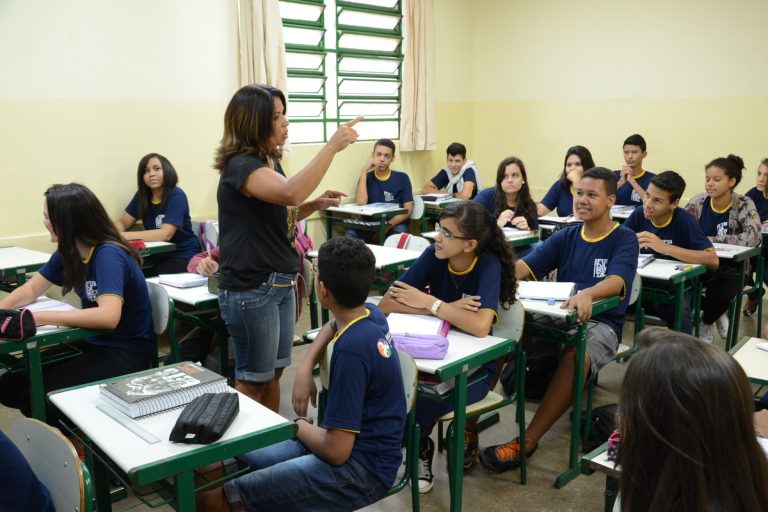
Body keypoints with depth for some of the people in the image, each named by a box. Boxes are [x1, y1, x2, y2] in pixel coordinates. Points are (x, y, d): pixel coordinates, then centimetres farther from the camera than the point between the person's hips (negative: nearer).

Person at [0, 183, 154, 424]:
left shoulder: (108, 255, -24)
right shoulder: (68, 252, 1)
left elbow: (108, 316, -38)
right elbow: (31, 289, 11)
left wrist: (39, 317, -34)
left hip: (127, 353, -8)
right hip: (92, 342, 8)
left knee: (35, 398, -19)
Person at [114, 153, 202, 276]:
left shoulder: (176, 196, -16)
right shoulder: (142, 195, 3)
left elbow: (165, 234, -27)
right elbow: (122, 223, 7)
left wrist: (124, 236, -31)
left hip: (183, 256, -5)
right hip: (158, 255, 5)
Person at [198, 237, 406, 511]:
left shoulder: (351, 350, -27)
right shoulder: (372, 314, -2)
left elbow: (336, 451, -24)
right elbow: (334, 326, 24)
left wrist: (299, 425, -5)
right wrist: (305, 370, 9)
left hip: (363, 468, -9)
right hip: (360, 441, 9)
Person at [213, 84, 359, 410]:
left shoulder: (270, 161, 10)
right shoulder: (240, 165, -18)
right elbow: (290, 193, -37)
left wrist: (315, 204, 6)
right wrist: (332, 146, -31)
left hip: (282, 283, 9)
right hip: (251, 289, -9)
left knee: (274, 372, 17)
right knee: (253, 378, 5)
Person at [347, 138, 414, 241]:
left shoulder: (402, 178, 5)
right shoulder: (367, 177, 8)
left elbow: (408, 209, -1)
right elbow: (361, 203, -10)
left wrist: (388, 225, -17)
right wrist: (364, 171, -8)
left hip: (396, 224, -1)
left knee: (399, 235, -35)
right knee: (351, 234, -27)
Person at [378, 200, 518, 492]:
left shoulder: (489, 265, -19)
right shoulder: (434, 256, -8)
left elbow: (480, 326, -35)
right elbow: (386, 303, -16)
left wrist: (430, 303, -24)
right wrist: (448, 308, -23)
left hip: (476, 365, -4)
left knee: (418, 402, -29)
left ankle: (418, 452, 3)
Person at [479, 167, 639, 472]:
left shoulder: (625, 240, -1)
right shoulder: (565, 237, 11)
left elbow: (616, 281, -21)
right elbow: (523, 267, -1)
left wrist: (587, 294, -44)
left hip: (601, 324, -4)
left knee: (575, 356, -38)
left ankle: (527, 442, -31)